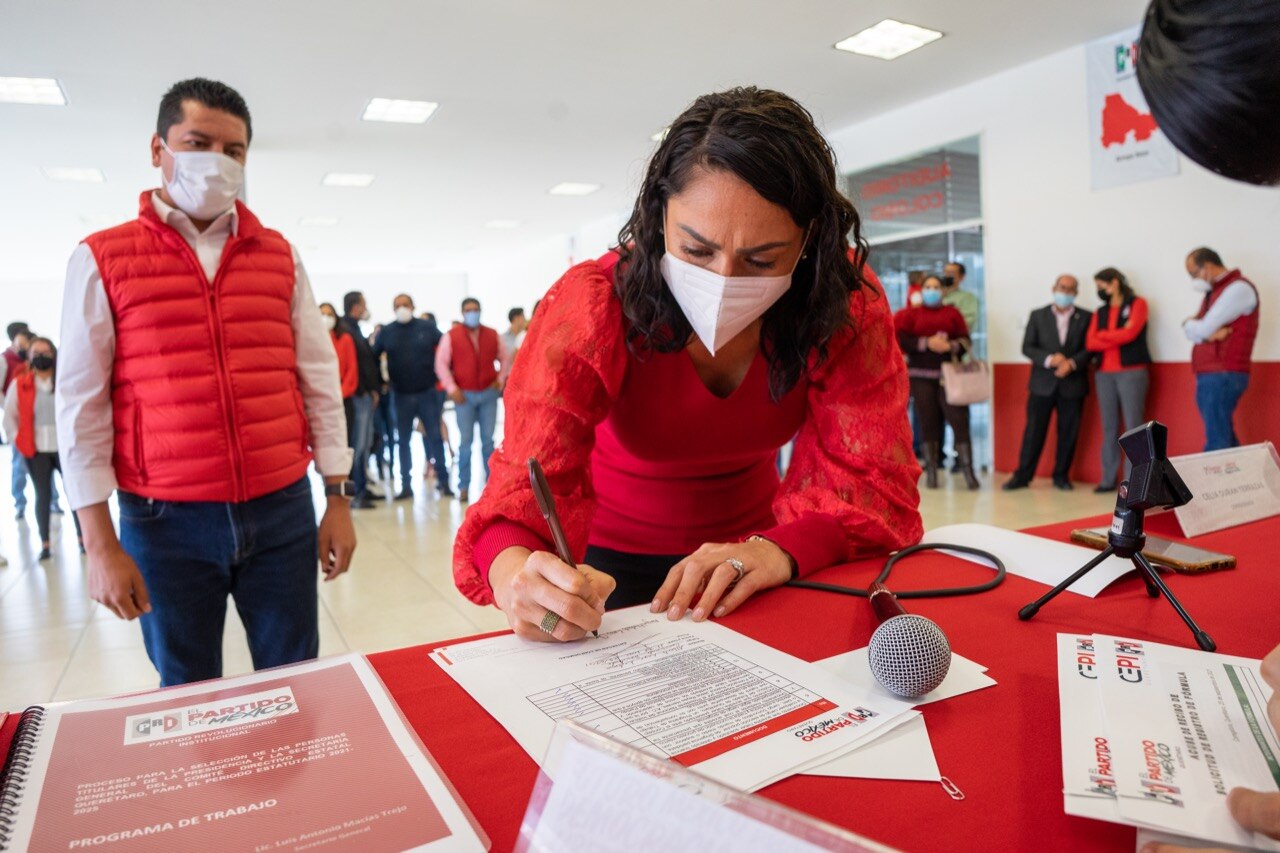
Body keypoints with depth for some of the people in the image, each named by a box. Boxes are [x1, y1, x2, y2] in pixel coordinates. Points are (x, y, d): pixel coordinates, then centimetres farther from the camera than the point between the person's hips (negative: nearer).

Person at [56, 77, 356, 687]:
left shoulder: (278, 255, 7)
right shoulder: (102, 260, 1)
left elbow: (318, 379, 6)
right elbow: (82, 404, -1)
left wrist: (338, 499, 3)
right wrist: (100, 543, -4)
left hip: (282, 511, 2)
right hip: (166, 522, -1)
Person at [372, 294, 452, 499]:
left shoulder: (427, 327, 0)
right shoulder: (386, 332, 3)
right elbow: (373, 357, 7)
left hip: (428, 392, -2)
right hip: (401, 395, 2)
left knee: (434, 436, 0)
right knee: (403, 440, 6)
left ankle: (443, 481, 7)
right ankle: (406, 486, 12)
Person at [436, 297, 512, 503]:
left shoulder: (493, 335, 8)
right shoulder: (451, 336, 1)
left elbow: (506, 357, 17)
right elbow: (441, 363, -1)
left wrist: (500, 379, 5)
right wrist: (451, 388, -8)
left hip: (488, 394, 2)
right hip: (464, 395, -2)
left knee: (488, 440, 3)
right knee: (465, 441, -3)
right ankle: (464, 486, 2)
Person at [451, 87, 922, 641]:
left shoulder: (846, 304, -19)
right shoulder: (593, 306, -24)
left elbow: (871, 475, -20)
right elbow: (531, 481, -28)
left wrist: (779, 548, -41)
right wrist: (514, 570, -51)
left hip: (747, 550, 3)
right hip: (614, 563, -2)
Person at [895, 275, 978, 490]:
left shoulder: (952, 312, 13)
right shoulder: (911, 313, 10)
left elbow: (965, 340, 7)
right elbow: (900, 339, -3)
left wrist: (951, 346, -14)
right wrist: (927, 343, -13)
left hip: (948, 374, 1)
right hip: (921, 375, 0)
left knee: (959, 420, -8)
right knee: (927, 423, -1)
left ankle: (968, 471, -6)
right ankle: (931, 472, 5)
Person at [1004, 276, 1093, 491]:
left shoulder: (1086, 317, 5)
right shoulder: (1038, 315, 6)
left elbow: (1090, 348, 0)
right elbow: (1027, 347, 0)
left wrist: (1072, 363, -18)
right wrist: (1049, 359, -16)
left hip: (1073, 384, 1)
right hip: (1042, 384, 0)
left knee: (1068, 433, 5)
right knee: (1034, 431, 2)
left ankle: (1061, 476, 18)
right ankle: (1022, 476, 8)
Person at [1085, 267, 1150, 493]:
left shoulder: (1137, 303, 4)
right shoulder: (1100, 312, 17)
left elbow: (1129, 333, -11)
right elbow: (1090, 343, 4)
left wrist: (1103, 335, 3)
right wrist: (1117, 337, -9)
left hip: (1132, 372, -4)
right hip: (1104, 374, 5)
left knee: (1133, 427, -5)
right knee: (1109, 428, 4)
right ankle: (1108, 479, 7)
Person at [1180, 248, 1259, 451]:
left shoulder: (1238, 288, -9)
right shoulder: (1213, 291, 20)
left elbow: (1202, 329, -17)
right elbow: (1192, 331, 11)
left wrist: (1189, 323, 5)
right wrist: (1210, 333, -10)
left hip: (1223, 376, -9)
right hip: (1209, 376, 9)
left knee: (1217, 443, -11)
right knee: (1225, 439, 11)